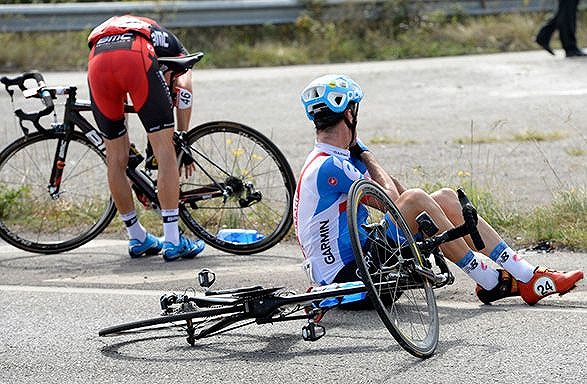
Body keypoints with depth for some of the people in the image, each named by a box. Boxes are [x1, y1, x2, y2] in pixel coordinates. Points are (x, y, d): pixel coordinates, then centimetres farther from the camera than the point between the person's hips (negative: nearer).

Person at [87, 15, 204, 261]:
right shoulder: (169, 41, 37)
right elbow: (184, 88, 16)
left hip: (97, 62, 4)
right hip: (136, 57, -4)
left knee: (116, 159, 17)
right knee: (166, 151, 4)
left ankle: (137, 239, 29)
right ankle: (173, 241, 1)